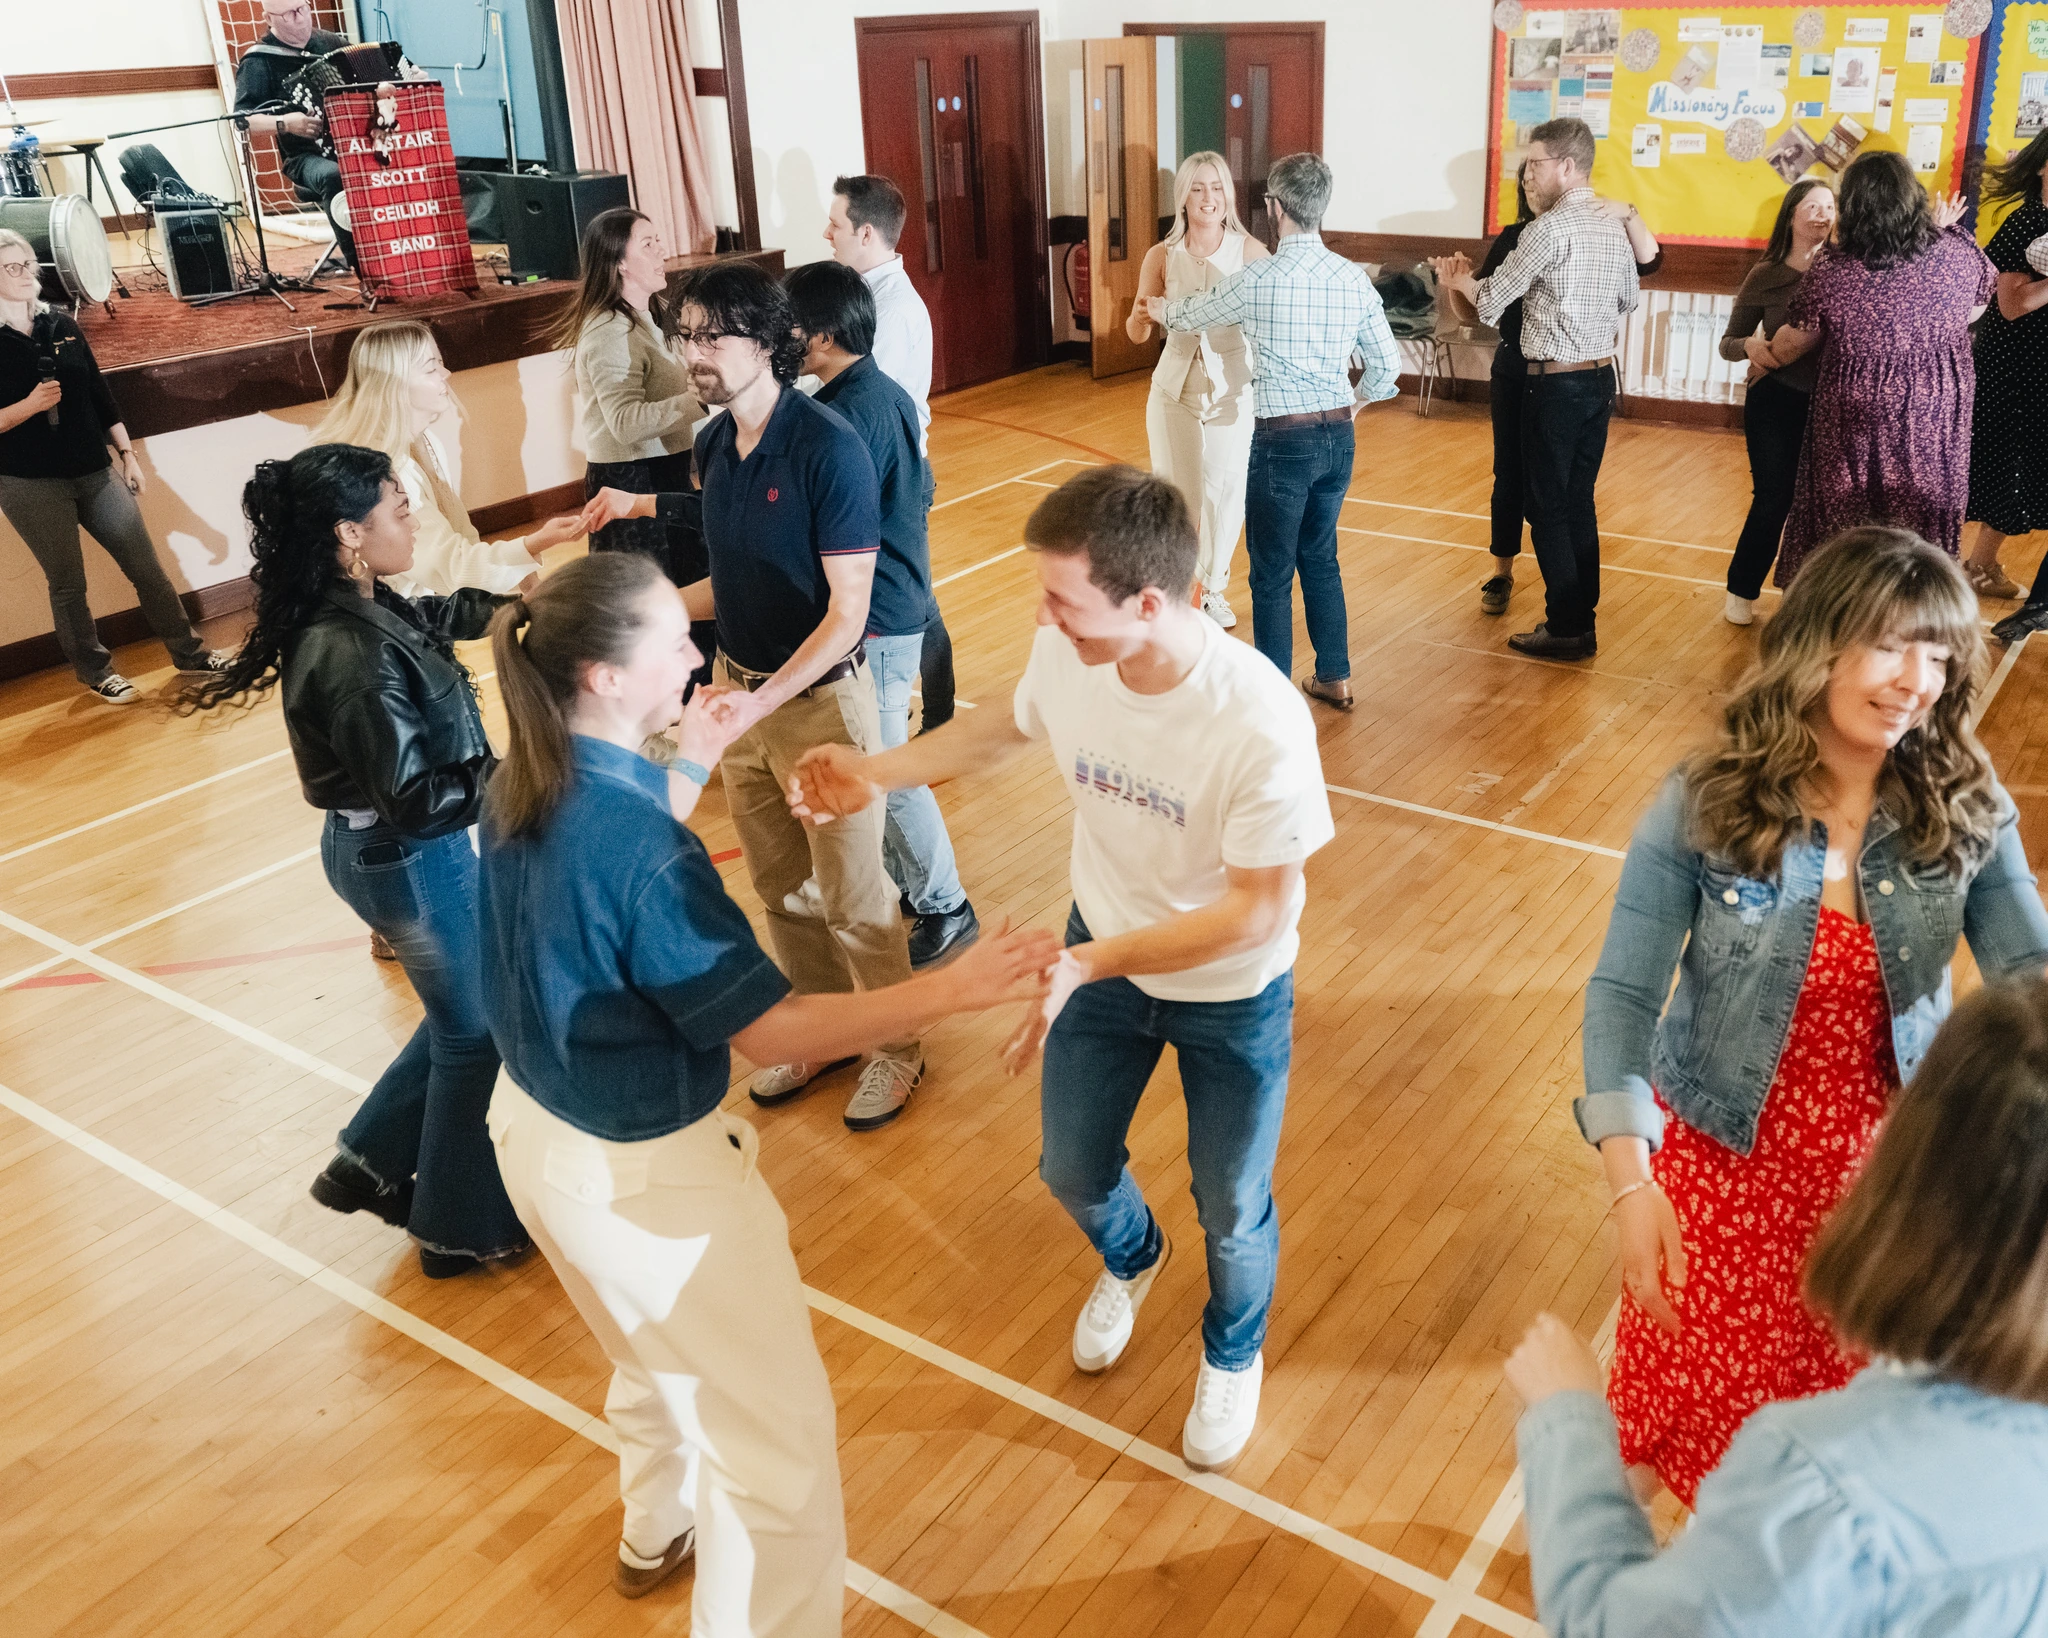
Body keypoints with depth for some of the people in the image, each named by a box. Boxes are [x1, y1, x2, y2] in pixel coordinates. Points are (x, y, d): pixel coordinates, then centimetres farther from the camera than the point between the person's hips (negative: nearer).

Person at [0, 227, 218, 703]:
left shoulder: (63, 326, 6)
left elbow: (100, 395, 10)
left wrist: (128, 454, 7)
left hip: (94, 471, 4)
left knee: (146, 567, 7)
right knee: (68, 583, 7)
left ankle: (188, 651, 20)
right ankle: (95, 672, 21)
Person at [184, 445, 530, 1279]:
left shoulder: (360, 611, -2)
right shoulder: (355, 656, -31)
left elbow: (437, 618, 20)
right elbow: (412, 797, -30)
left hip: (401, 851, 9)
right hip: (409, 861, -9)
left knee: (464, 1012, 25)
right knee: (471, 1035, 10)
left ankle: (371, 1163, 39)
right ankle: (461, 1230, 29)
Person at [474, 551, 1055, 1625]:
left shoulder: (521, 788, -6)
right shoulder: (644, 854, -32)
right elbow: (767, 1031, -25)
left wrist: (690, 766, 19)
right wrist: (951, 990, -26)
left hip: (535, 1128, 10)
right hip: (641, 1175, -10)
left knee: (660, 1355, 35)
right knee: (777, 1434, 8)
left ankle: (659, 1533, 60)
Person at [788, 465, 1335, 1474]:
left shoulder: (1261, 724, -37)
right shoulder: (1066, 652, -22)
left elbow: (1256, 911, -28)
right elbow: (1009, 727, 2)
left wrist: (1088, 963, -34)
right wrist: (876, 774, -3)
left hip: (1232, 995, -4)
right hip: (1101, 955, 4)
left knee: (1231, 1209, 17)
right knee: (1070, 1167, 22)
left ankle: (1233, 1353, 52)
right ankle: (1130, 1260, 60)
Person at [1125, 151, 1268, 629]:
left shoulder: (1251, 251, -9)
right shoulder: (1162, 256, -3)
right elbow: (1137, 333, -3)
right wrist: (1142, 315, -24)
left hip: (1234, 388, -1)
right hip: (1176, 388, 1)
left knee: (1225, 491, 6)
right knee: (1176, 494, 6)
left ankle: (1213, 587, 28)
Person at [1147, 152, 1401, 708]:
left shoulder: (1257, 279, -13)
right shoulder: (1354, 278, 1)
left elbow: (1192, 314, 6)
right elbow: (1388, 367, 6)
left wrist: (1160, 308, 28)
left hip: (1282, 439, -6)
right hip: (1338, 437, 6)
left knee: (1272, 574, 5)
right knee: (1320, 557, 22)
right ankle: (1335, 677, 31)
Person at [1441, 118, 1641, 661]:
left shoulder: (1550, 228, -16)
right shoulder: (1613, 225, 10)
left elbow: (1492, 300, -9)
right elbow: (1628, 300, 21)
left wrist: (1461, 280, 10)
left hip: (1556, 385, -8)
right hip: (1600, 378, 8)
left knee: (1548, 507, 0)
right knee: (1579, 503, 14)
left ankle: (1565, 628, 4)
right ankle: (1583, 620, 19)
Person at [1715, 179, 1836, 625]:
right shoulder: (1765, 276, -1)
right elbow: (1728, 343, 2)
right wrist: (1750, 345, -20)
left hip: (1827, 402, 1)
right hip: (1775, 401, -1)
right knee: (1773, 500, 0)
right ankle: (1742, 591, 19)